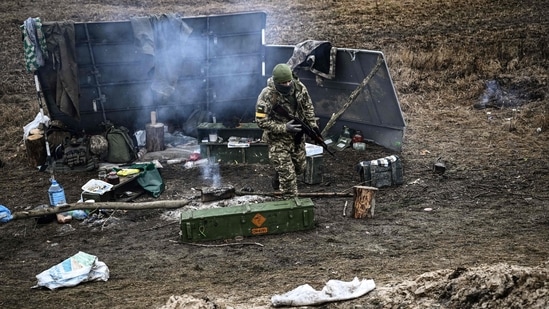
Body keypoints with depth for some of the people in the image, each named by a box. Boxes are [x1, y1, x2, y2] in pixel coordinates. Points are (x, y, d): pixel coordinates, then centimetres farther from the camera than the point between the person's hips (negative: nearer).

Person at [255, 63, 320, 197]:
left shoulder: (299, 87, -9)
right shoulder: (267, 96, -26)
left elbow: (307, 106, 8)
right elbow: (261, 121, -23)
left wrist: (312, 124, 0)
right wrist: (284, 128, -28)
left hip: (297, 136, 6)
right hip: (278, 140, -6)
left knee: (300, 167, 22)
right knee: (287, 175, -6)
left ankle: (277, 182, 49)